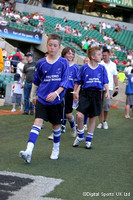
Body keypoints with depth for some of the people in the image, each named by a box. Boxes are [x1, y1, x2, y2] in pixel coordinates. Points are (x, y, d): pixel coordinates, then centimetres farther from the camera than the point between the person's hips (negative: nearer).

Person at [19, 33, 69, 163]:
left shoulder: (63, 63, -2)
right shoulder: (41, 63, 3)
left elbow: (65, 81, -8)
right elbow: (36, 81, 15)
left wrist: (56, 93, -23)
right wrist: (32, 96, 20)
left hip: (56, 99, 0)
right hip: (42, 98, 0)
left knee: (56, 124, 11)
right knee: (38, 122, -13)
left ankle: (56, 149, 33)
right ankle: (29, 151, -25)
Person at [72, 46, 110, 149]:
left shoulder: (102, 68, 5)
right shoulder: (84, 67, -1)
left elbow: (105, 82, 8)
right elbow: (78, 81, 8)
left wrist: (107, 91, -5)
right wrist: (75, 91, 8)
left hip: (96, 94, 2)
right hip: (85, 93, -2)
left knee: (93, 117, 6)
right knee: (80, 115, -16)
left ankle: (89, 140, 19)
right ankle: (80, 136, 8)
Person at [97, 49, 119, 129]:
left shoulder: (113, 65, 10)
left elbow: (115, 77, 14)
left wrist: (117, 87, 8)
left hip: (109, 88, 1)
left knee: (107, 105, -6)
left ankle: (105, 121, 13)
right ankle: (100, 122, 10)